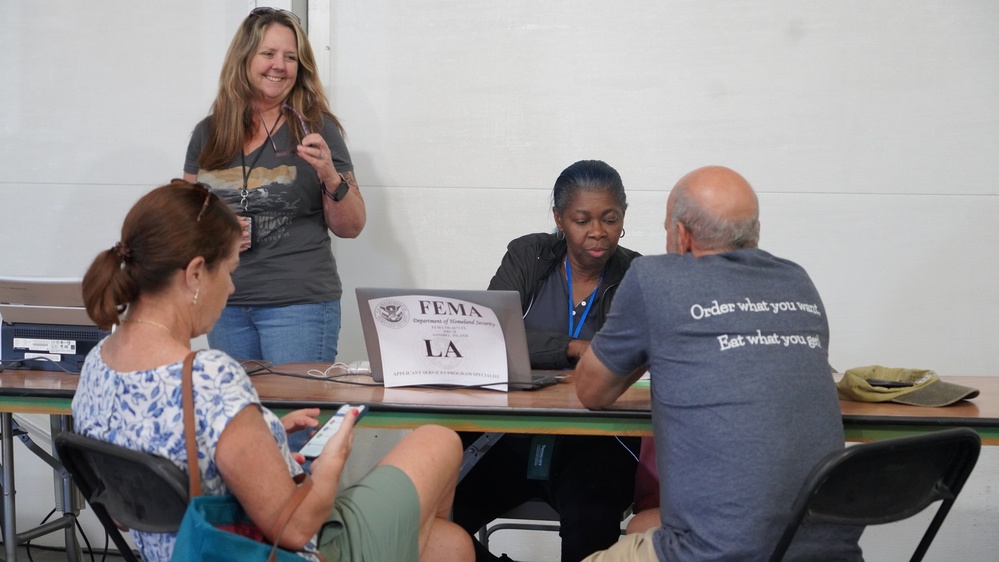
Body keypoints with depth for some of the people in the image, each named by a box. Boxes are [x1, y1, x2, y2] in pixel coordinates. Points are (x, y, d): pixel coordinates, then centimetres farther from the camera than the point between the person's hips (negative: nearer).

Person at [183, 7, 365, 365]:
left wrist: (330, 176, -17)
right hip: (224, 305, 3)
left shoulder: (316, 129, -1)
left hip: (300, 305, -3)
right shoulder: (207, 133, 8)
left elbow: (350, 228, 0)